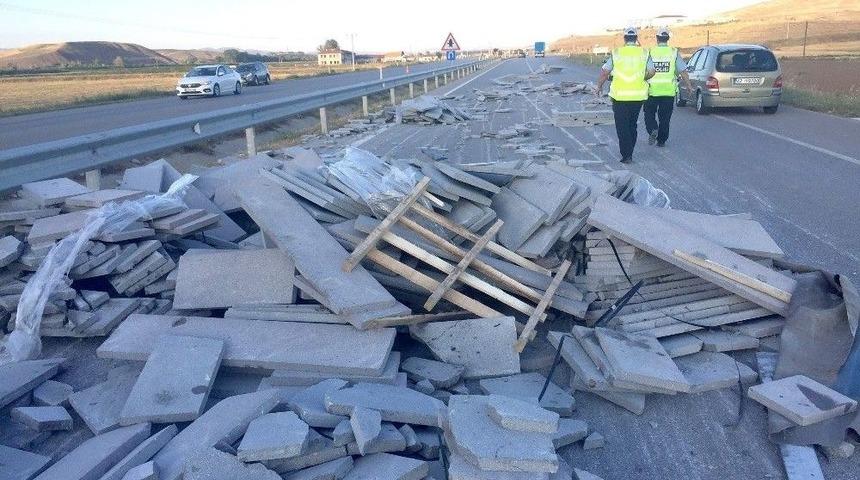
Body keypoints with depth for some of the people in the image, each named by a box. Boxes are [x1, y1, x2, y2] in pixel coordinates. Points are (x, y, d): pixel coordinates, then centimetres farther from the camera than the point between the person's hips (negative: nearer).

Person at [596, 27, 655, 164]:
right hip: (638, 95, 2)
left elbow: (605, 71, -2)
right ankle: (629, 153, 21)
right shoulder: (644, 53, 2)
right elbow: (651, 72, -1)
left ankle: (626, 155, -4)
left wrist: (599, 87, 12)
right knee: (632, 125, 16)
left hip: (620, 96, -2)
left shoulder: (616, 53, -1)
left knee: (622, 126, 3)